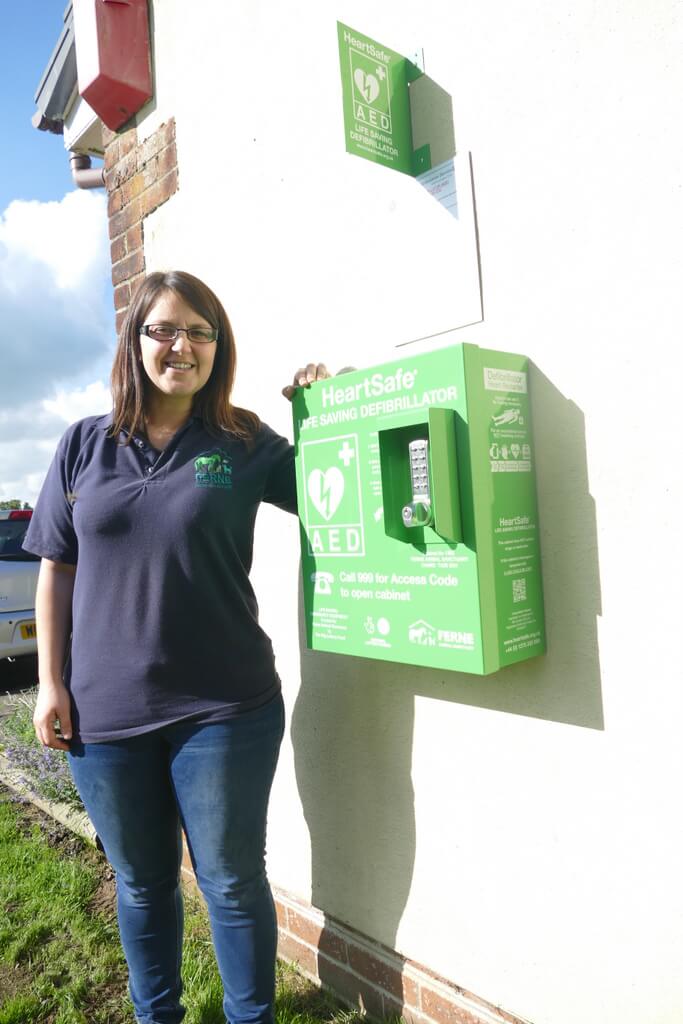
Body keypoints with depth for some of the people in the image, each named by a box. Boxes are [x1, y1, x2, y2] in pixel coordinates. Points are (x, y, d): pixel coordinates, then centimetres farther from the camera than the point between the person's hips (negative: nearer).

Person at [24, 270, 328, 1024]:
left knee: (232, 882, 11)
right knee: (140, 883, 21)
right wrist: (50, 682, 1)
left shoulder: (244, 444, -2)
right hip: (104, 711, 3)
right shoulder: (85, 445, 3)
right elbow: (56, 570, 6)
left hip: (223, 709, -2)